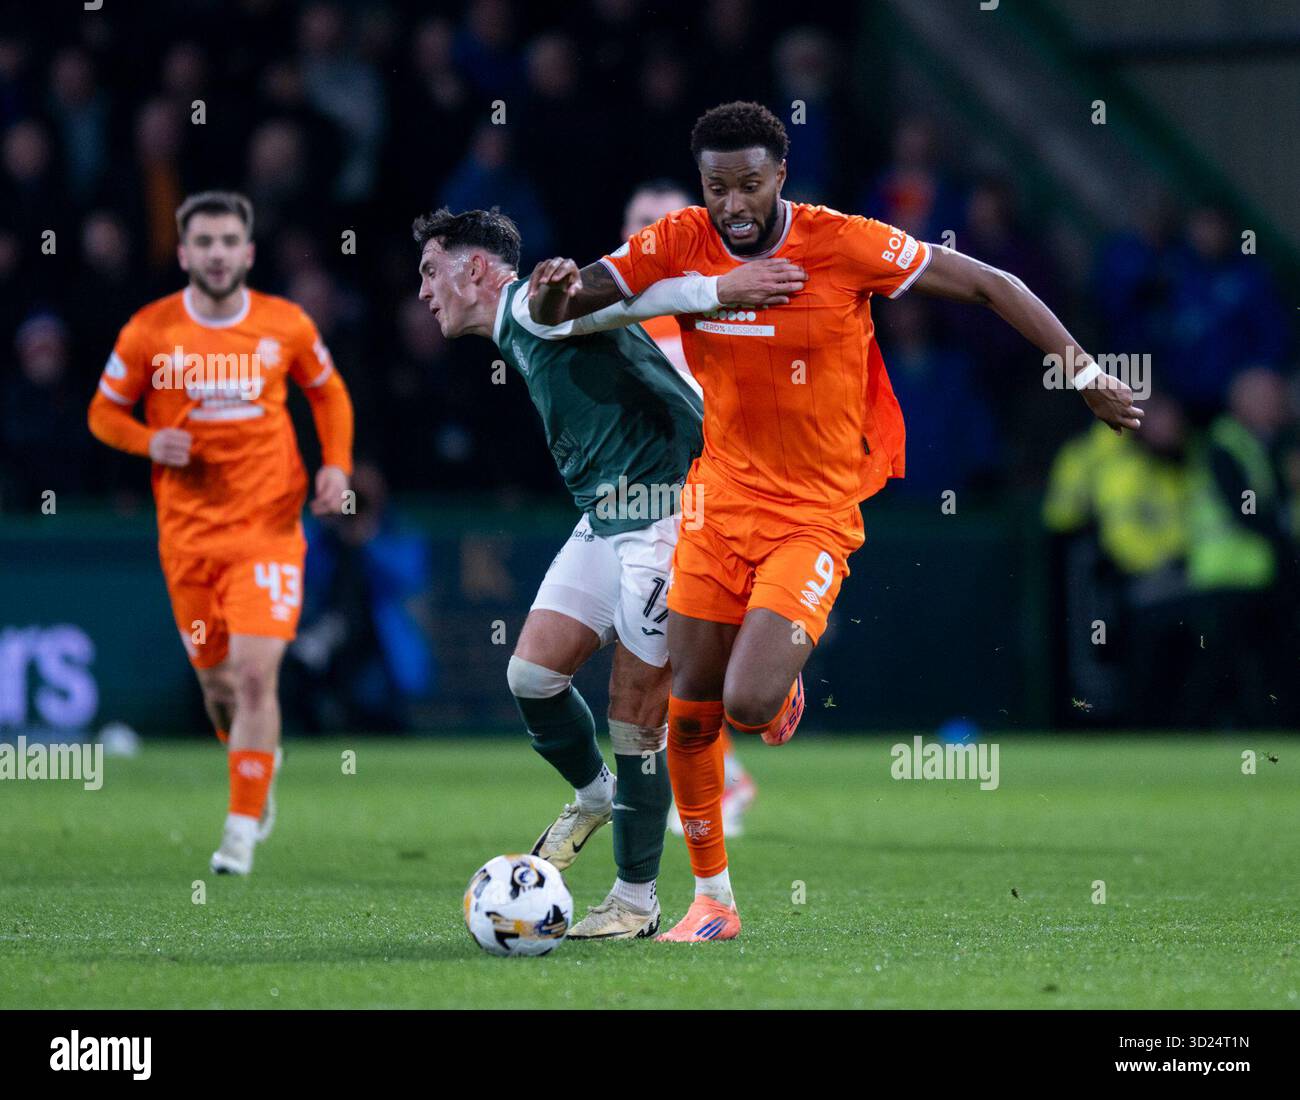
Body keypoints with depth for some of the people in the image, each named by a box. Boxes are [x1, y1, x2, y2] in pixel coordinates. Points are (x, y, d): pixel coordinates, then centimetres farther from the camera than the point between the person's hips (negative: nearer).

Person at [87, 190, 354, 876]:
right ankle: (260, 758, 43)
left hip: (269, 528, -1)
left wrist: (336, 465, 1)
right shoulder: (149, 331, -3)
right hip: (188, 531, 1)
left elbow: (328, 392, 16)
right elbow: (104, 412, 8)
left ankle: (243, 829, -10)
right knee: (216, 678, 10)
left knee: (256, 675, -15)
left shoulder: (287, 326, -1)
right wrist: (150, 441, -12)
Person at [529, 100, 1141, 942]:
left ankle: (783, 686, 19)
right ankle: (713, 900, 23)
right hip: (720, 500, 4)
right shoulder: (678, 245, -5)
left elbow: (989, 286, -7)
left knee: (747, 705, -20)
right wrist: (554, 293, -28)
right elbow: (559, 308, -3)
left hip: (814, 516, -4)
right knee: (690, 718, 4)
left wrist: (1084, 372, -7)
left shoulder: (846, 245, -15)